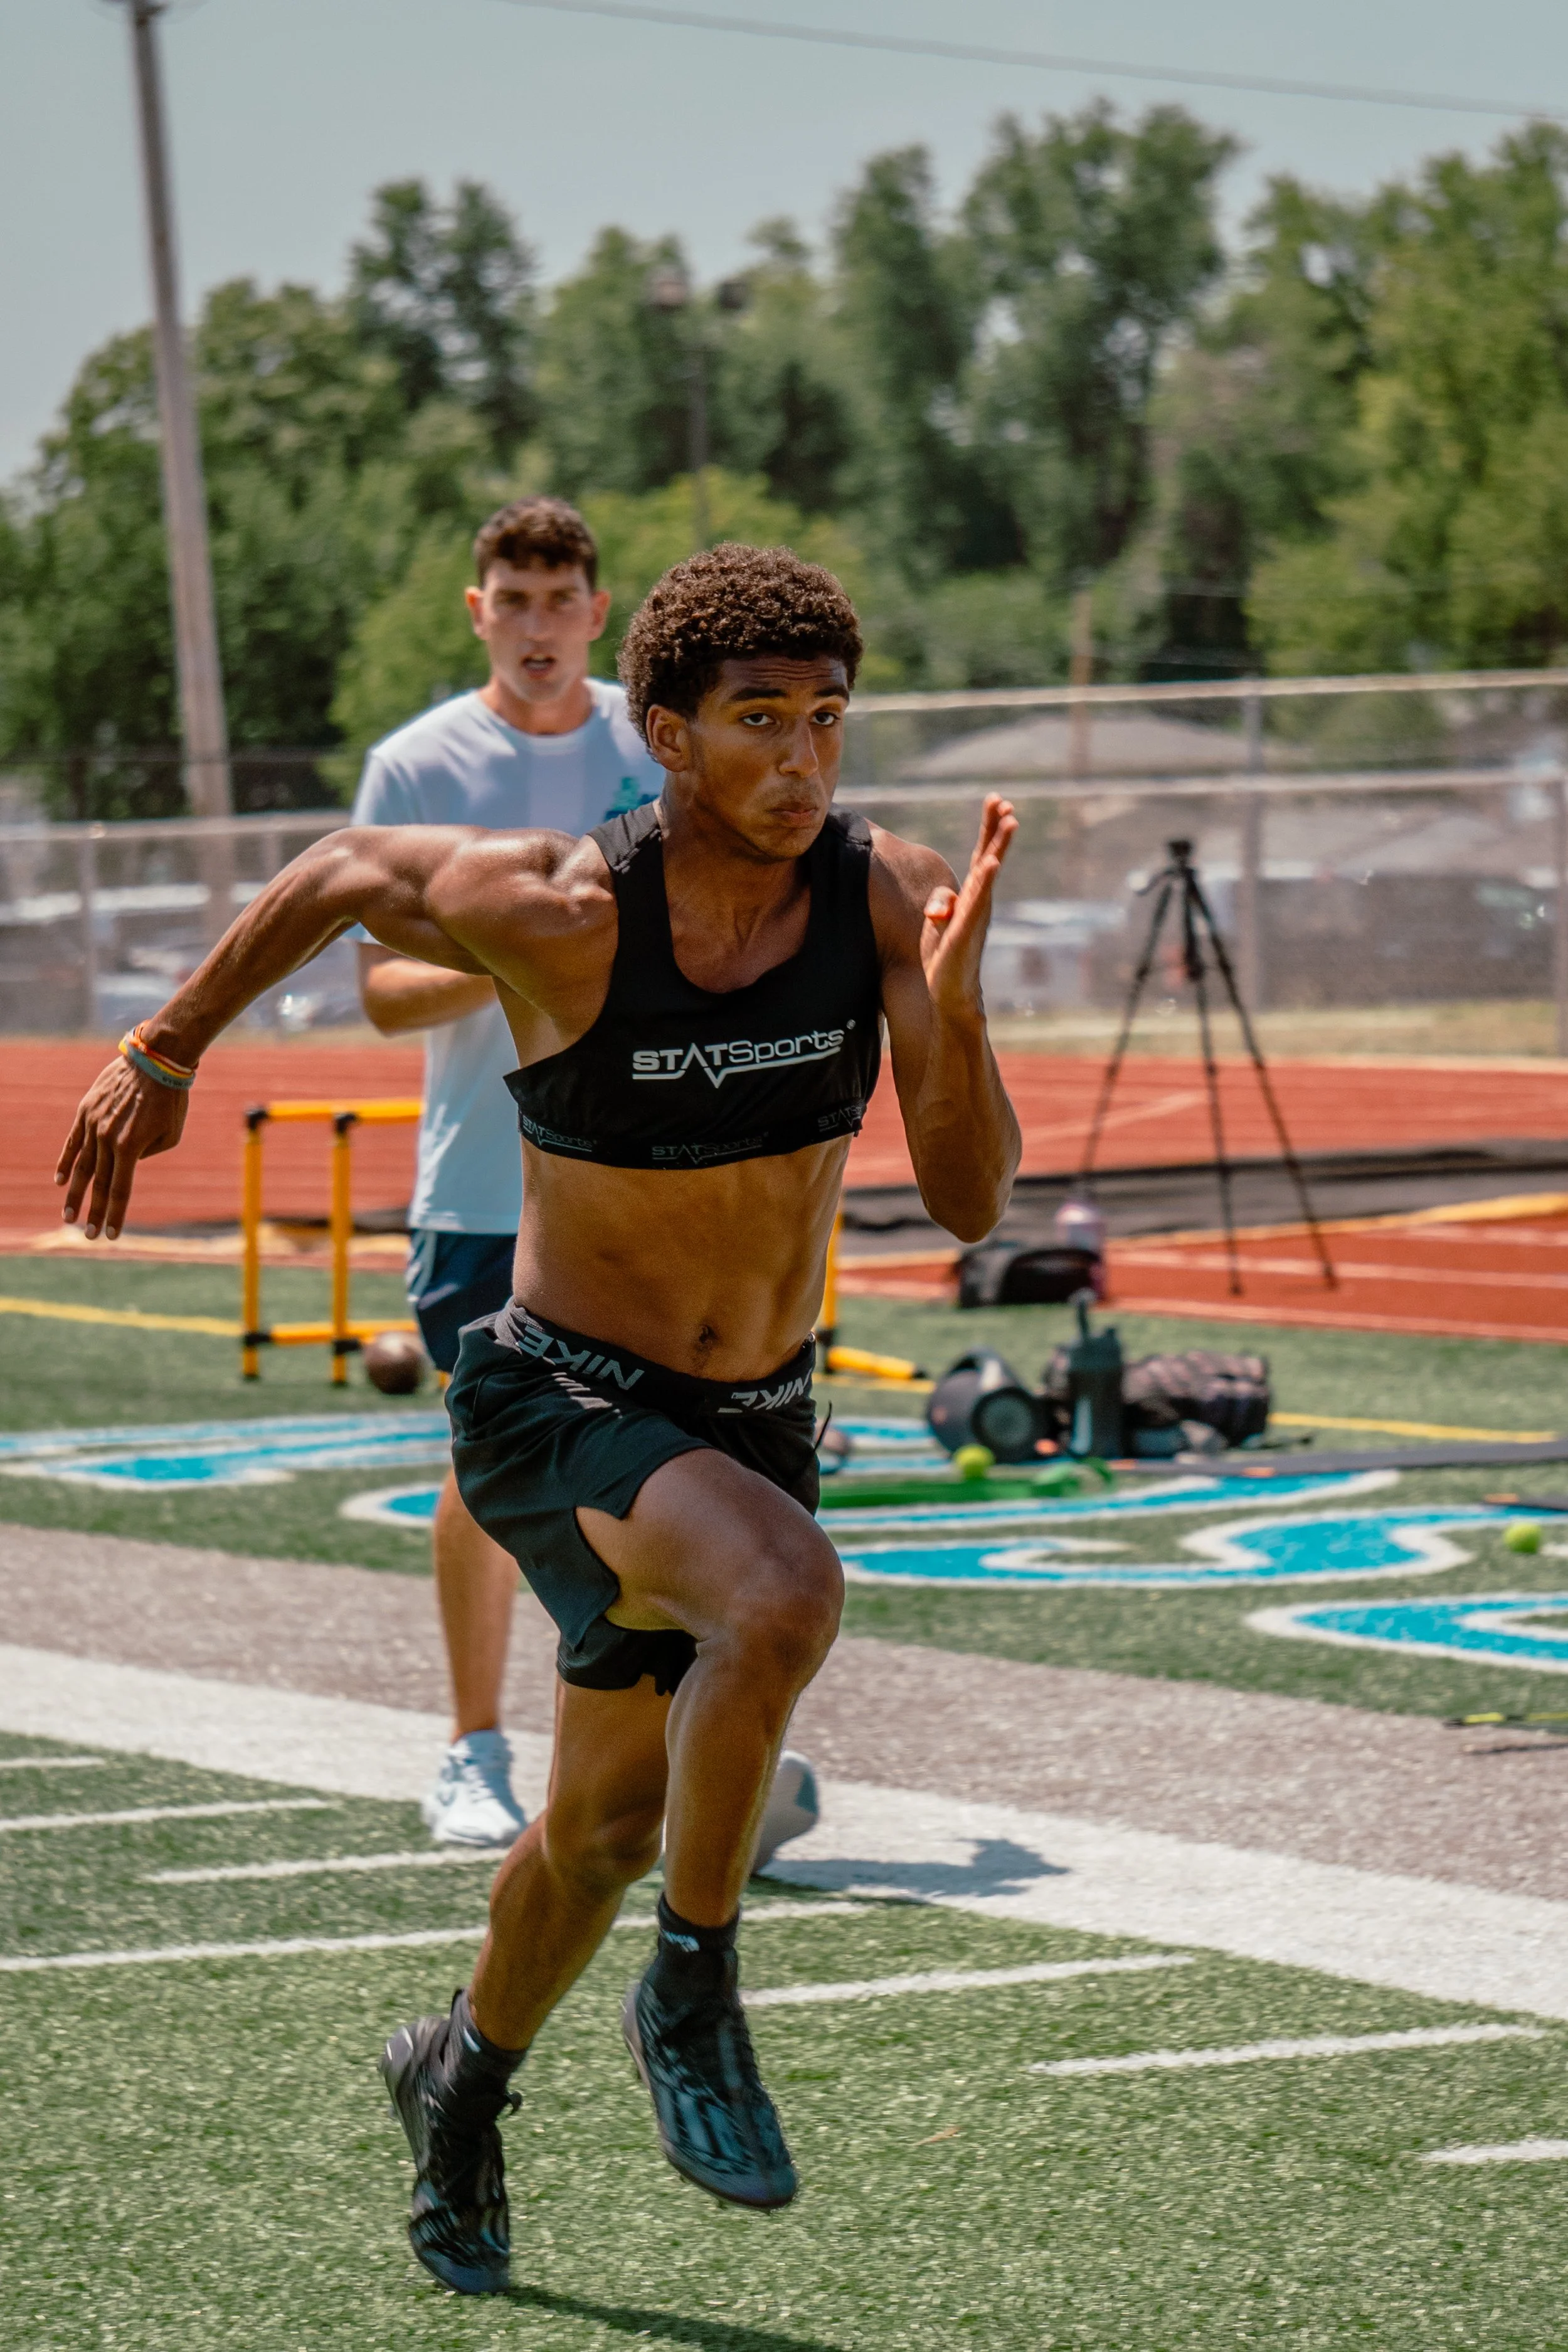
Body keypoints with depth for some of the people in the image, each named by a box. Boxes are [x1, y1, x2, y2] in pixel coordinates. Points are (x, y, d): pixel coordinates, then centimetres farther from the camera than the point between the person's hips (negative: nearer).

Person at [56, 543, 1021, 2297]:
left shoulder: (890, 897, -15)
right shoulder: (555, 915, -23)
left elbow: (969, 1205, -17)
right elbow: (339, 872, -3)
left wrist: (951, 997, -34)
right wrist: (163, 1055, 8)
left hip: (747, 1423, 5)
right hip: (557, 1409, -5)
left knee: (608, 1824, 22)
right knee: (786, 1595, -35)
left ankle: (465, 2074, 52)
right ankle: (693, 1999, -14)